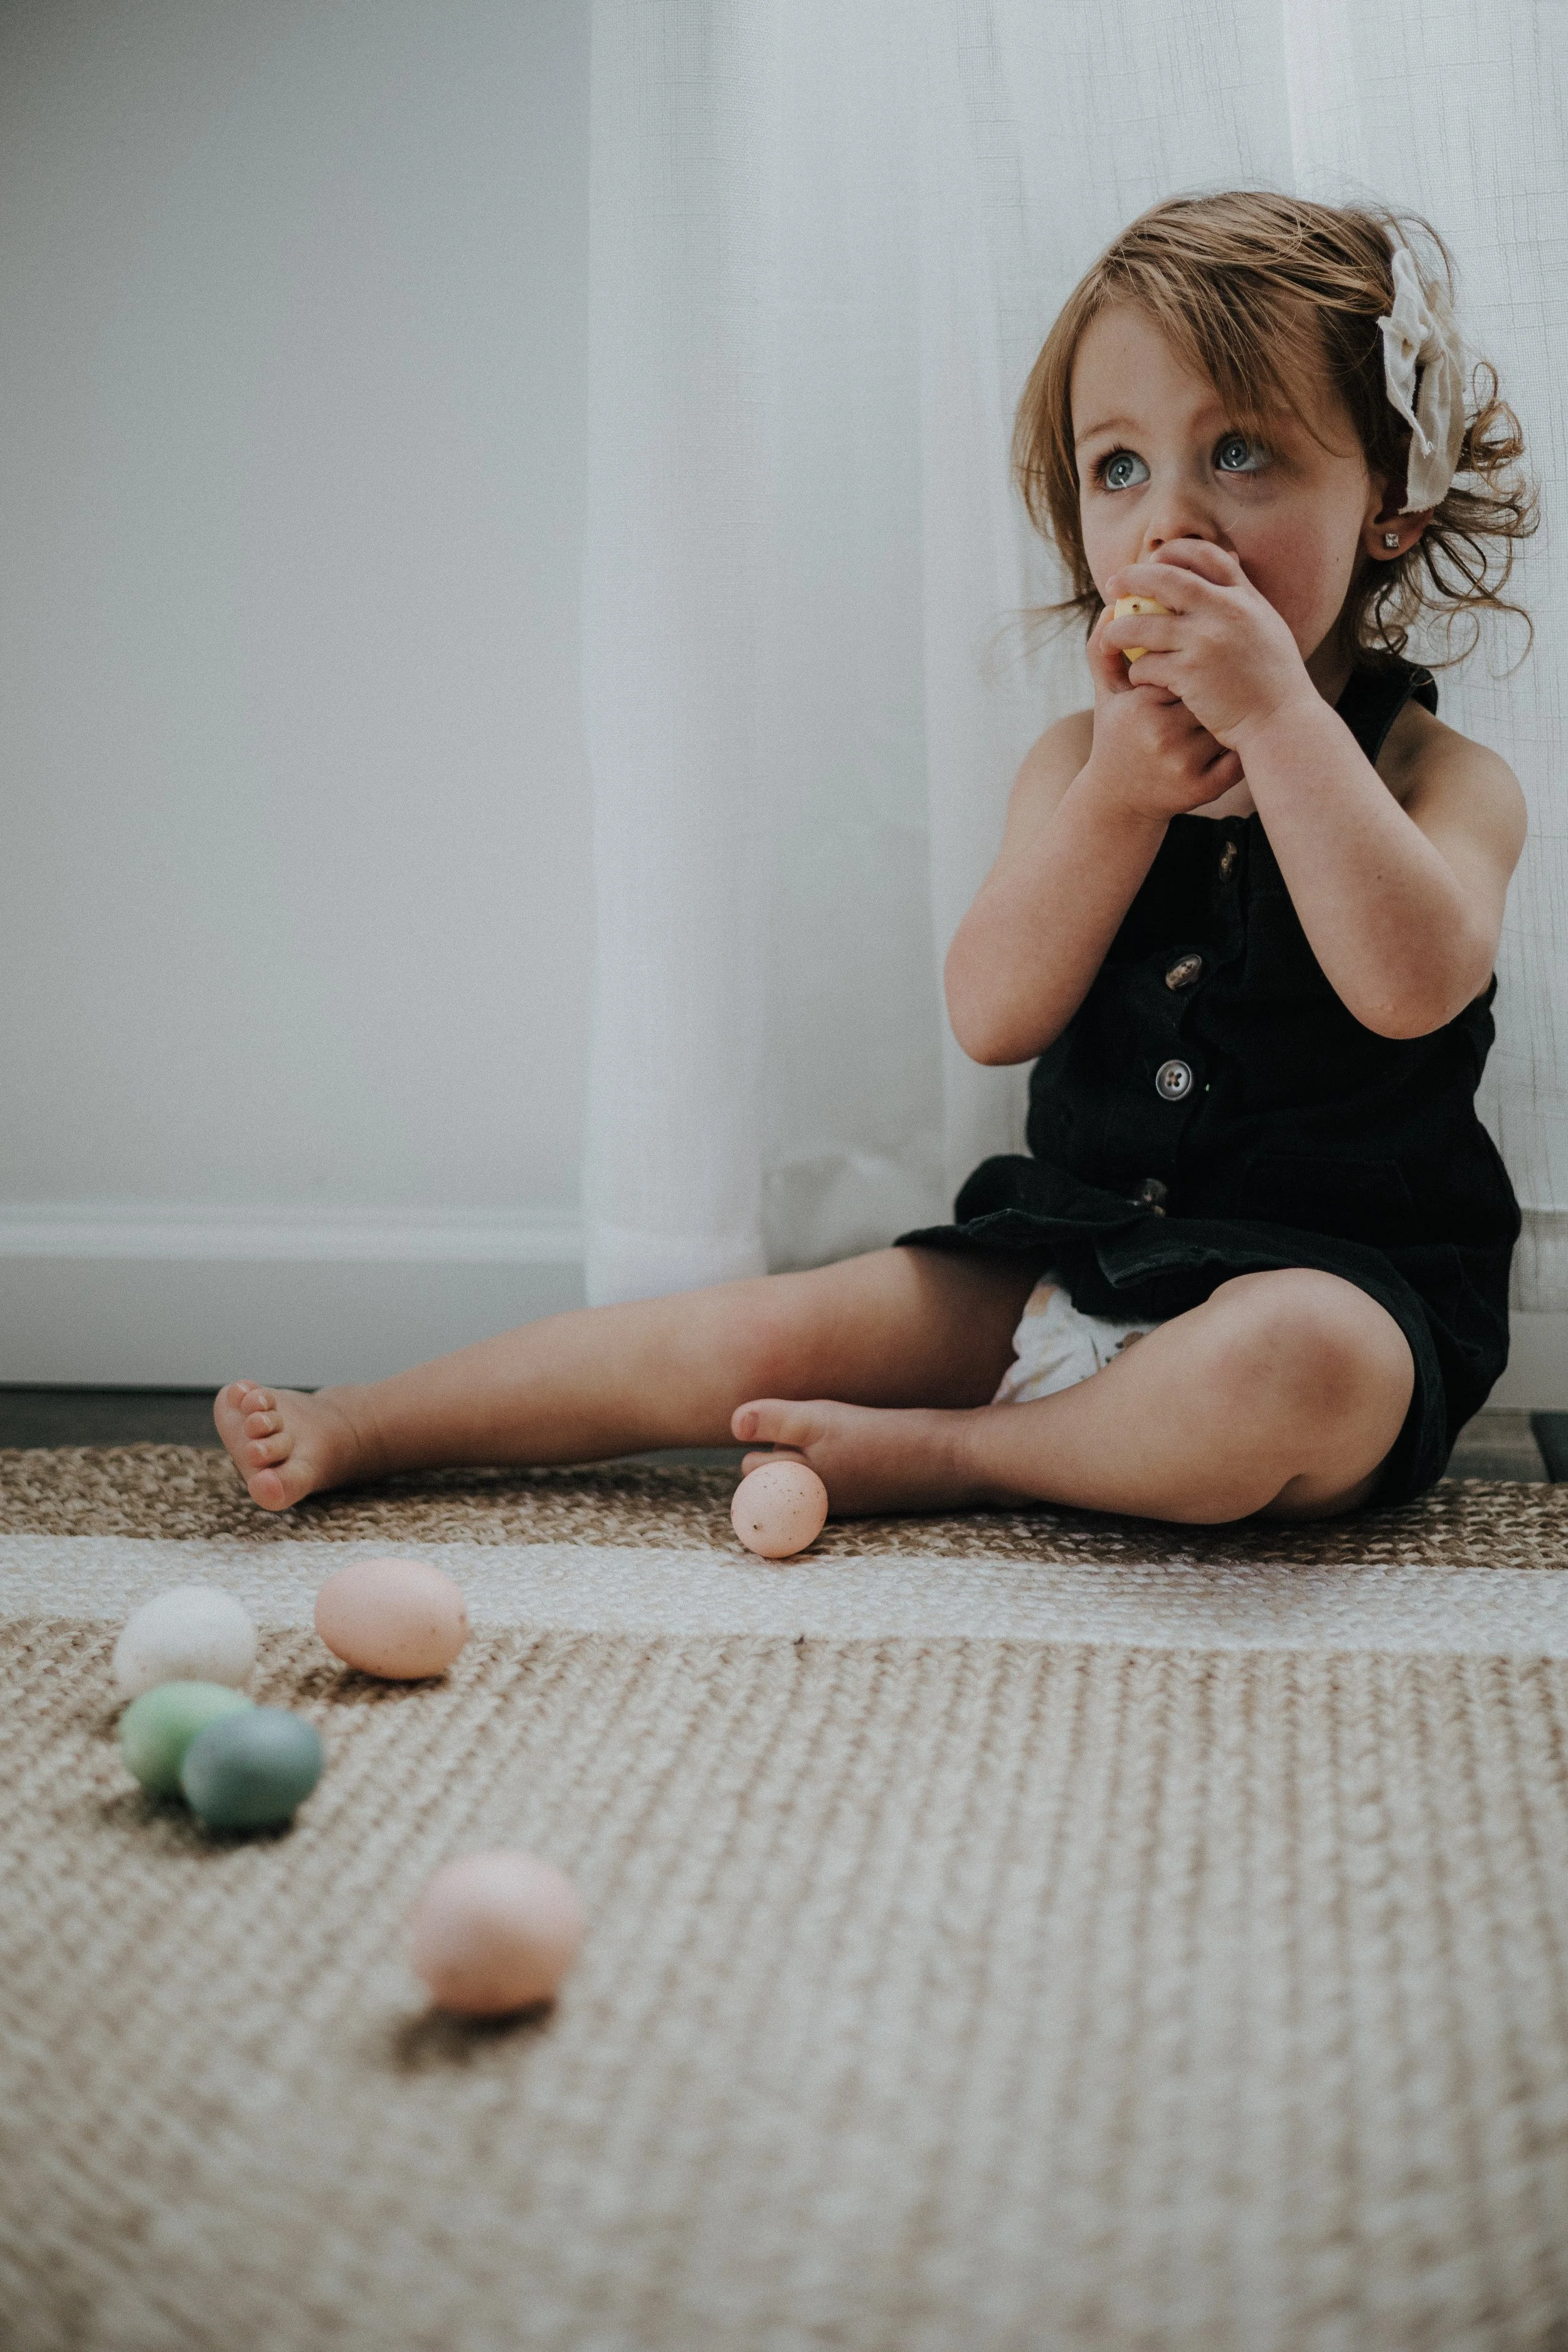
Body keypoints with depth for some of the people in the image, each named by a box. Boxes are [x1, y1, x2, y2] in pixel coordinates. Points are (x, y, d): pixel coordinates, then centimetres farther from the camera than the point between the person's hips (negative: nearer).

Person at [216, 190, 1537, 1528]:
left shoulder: (1444, 778, -6)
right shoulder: (1084, 758, 6)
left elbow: (1412, 986, -28)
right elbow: (993, 1015, -8)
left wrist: (1277, 714, -28)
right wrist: (1116, 792, -21)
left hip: (1325, 1281, -4)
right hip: (1068, 1258, 4)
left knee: (1295, 1367, -38)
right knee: (761, 1338, -4)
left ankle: (945, 1452, -16)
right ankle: (362, 1427, 10)